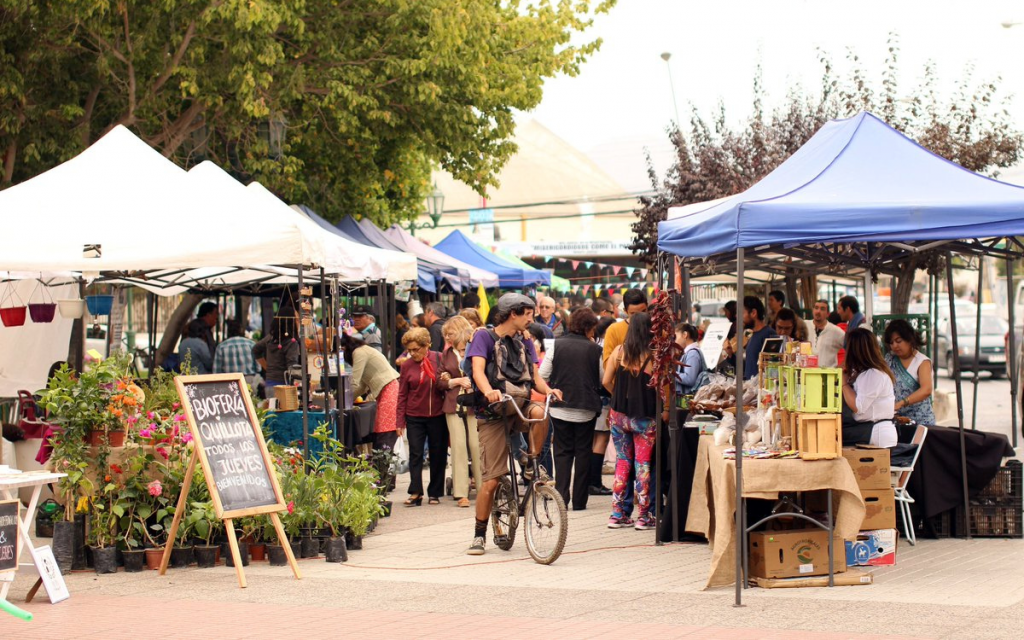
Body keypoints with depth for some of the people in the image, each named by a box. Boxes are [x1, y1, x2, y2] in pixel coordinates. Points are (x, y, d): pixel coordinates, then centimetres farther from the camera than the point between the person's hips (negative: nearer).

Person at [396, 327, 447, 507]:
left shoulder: (439, 359, -3)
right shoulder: (407, 366, -1)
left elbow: (445, 384, 6)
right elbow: (402, 395, 2)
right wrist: (400, 421, -1)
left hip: (437, 415, 0)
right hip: (415, 416, 0)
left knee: (438, 454, 6)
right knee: (415, 454, -4)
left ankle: (435, 493, 15)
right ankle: (415, 493, -3)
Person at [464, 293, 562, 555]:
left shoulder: (524, 343, 14)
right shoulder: (485, 337, -4)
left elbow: (535, 375, 6)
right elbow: (478, 369, -19)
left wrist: (548, 390, -17)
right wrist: (488, 391, -39)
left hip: (519, 405, 4)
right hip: (493, 414, -4)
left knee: (539, 413, -33)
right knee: (491, 480, -7)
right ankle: (479, 535, 8)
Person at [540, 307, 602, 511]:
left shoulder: (557, 345, -5)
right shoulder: (594, 349, -6)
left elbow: (543, 375, -3)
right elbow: (602, 379, 2)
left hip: (560, 407, 1)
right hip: (586, 409, -1)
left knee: (563, 451, 10)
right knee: (583, 452, 9)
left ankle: (561, 496, -2)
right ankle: (579, 500, 9)